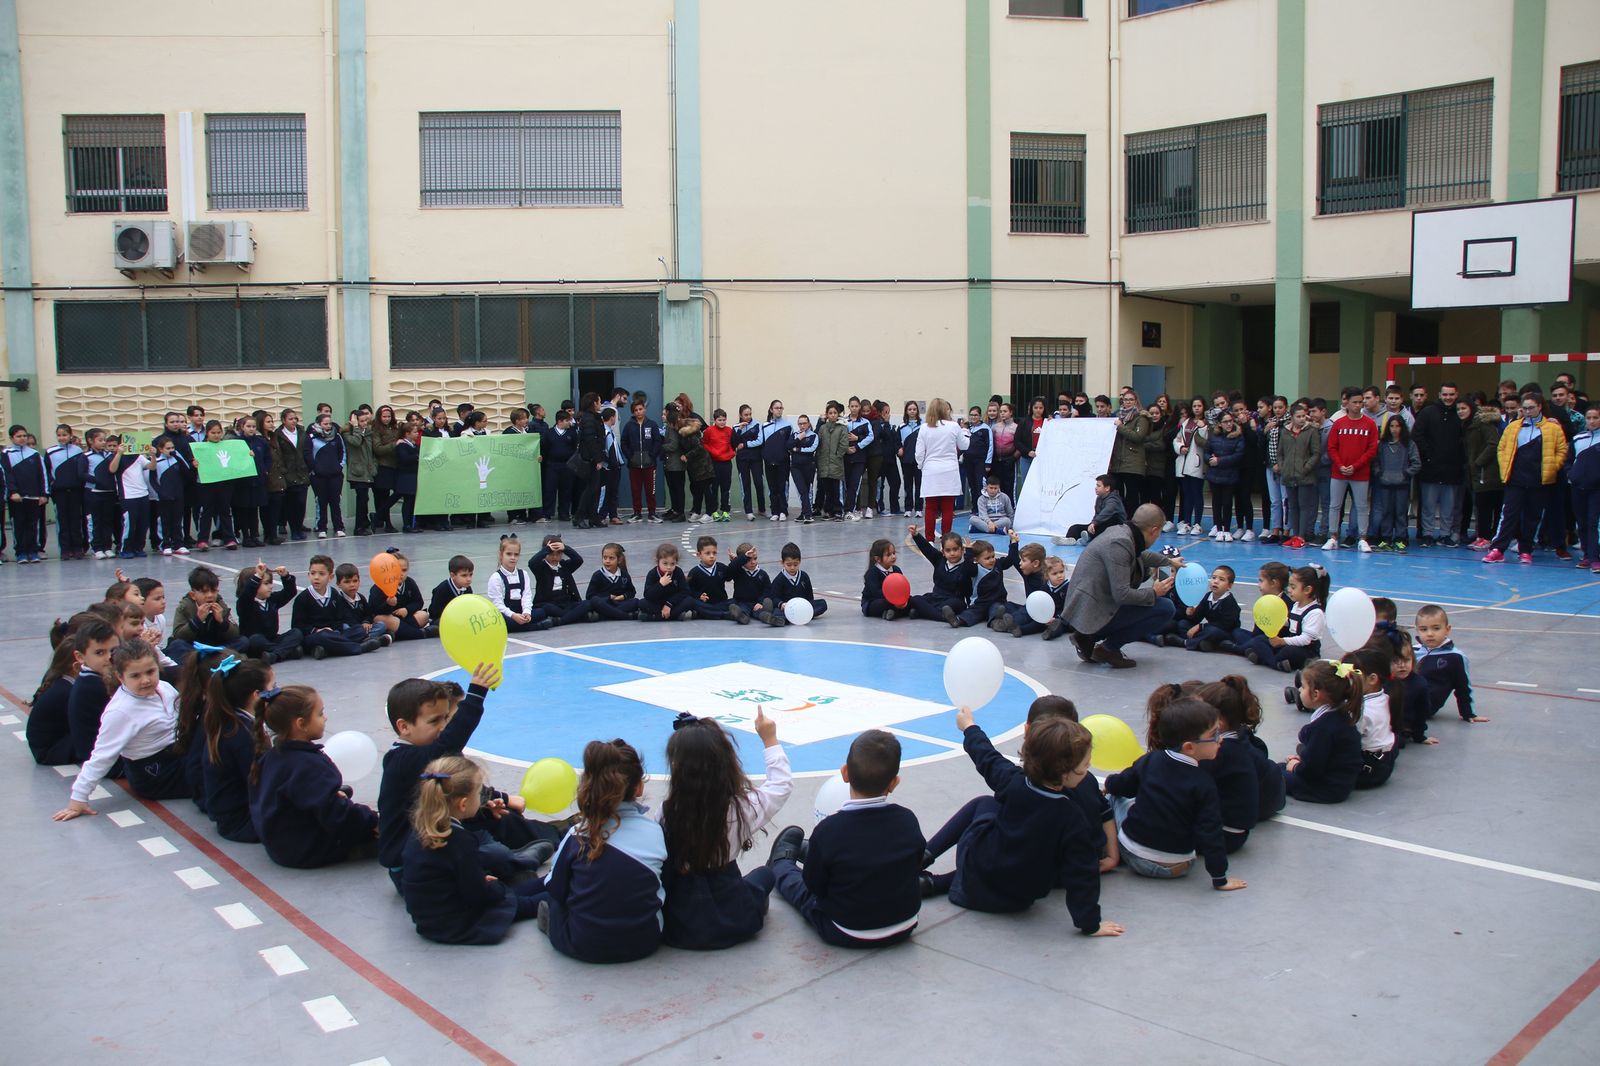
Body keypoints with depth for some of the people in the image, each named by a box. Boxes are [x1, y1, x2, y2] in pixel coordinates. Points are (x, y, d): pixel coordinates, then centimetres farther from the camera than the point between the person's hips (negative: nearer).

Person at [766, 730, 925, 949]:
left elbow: (815, 885, -13)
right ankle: (803, 850, 53)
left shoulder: (828, 830, -25)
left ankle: (781, 862, 54)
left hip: (847, 936, -4)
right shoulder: (908, 821, -16)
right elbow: (915, 869, 1)